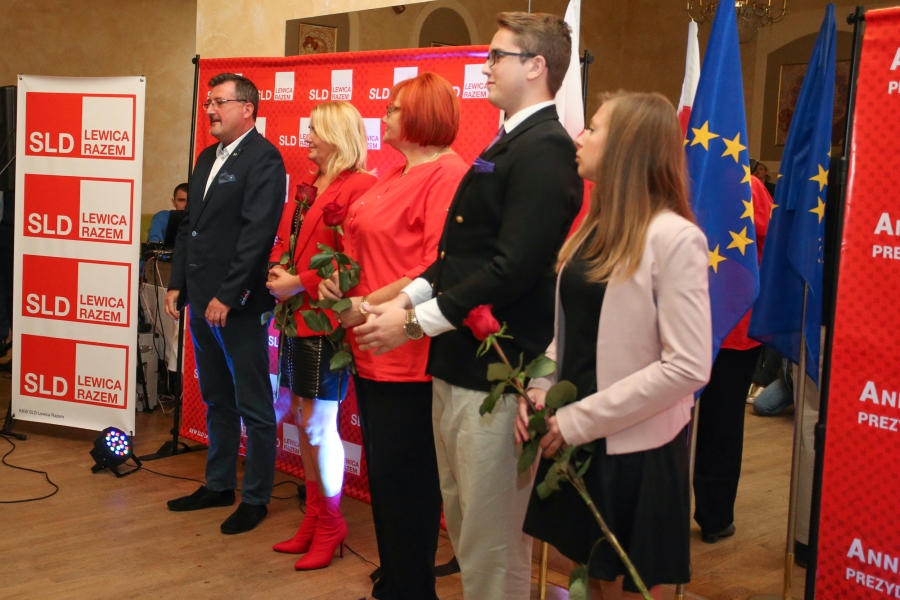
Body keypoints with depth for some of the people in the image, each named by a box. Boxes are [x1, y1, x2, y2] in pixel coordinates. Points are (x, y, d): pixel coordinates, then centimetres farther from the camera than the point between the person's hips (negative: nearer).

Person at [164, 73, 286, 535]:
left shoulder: (263, 159, -11)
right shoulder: (207, 158, 16)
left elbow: (257, 233, -19)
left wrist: (227, 295, -20)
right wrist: (177, 284, 12)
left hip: (238, 304, -9)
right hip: (200, 299, 9)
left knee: (253, 405, 3)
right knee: (217, 400, 18)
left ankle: (256, 498, 13)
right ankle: (218, 485, 30)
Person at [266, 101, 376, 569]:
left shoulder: (358, 187, -13)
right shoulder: (308, 186, 15)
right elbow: (285, 238, 21)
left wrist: (299, 284, -16)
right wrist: (277, 271, 1)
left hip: (324, 317, -9)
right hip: (295, 316, 9)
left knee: (319, 424, -3)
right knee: (304, 420, 13)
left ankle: (331, 524, 13)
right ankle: (314, 516, 25)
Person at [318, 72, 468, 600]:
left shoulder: (447, 174, -14)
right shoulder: (394, 175, 15)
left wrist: (369, 305, -16)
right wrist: (337, 278, 6)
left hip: (410, 356, -9)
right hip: (372, 352, 9)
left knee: (403, 479, 1)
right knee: (383, 473, 17)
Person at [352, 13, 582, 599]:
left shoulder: (545, 149, -15)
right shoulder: (508, 144, 16)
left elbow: (514, 268, -23)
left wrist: (415, 323, -17)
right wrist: (408, 298, 4)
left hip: (495, 373, -10)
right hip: (458, 364, 10)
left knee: (493, 542, 1)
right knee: (463, 525, 21)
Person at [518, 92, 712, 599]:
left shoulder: (674, 237, -17)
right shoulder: (594, 227, 9)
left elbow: (689, 367, -22)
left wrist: (580, 420, -19)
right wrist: (540, 387, -3)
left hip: (636, 450, -7)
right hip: (575, 442, 7)